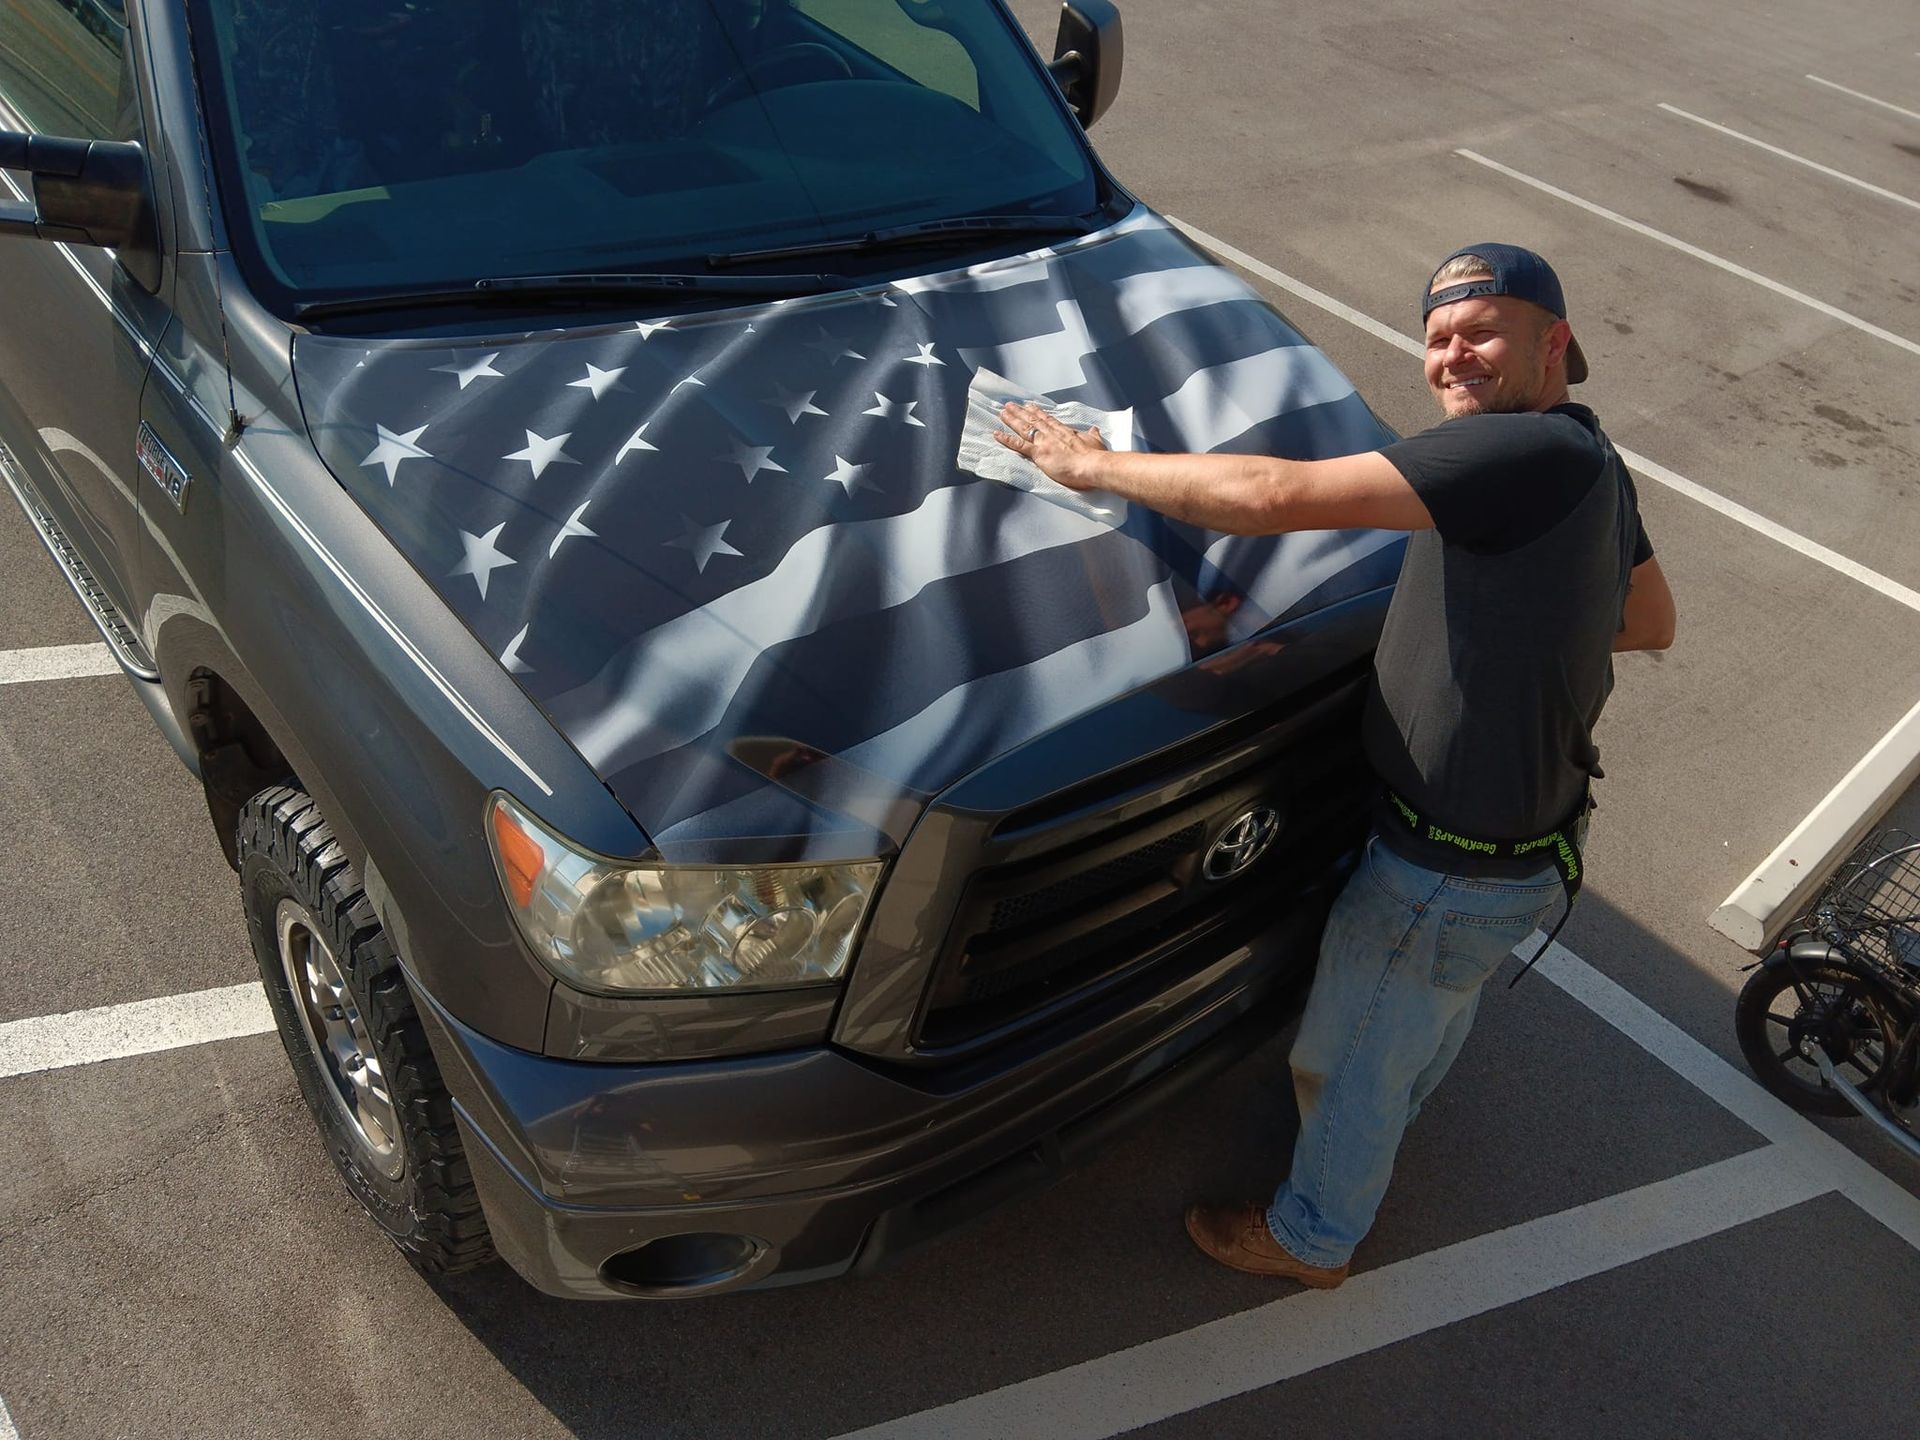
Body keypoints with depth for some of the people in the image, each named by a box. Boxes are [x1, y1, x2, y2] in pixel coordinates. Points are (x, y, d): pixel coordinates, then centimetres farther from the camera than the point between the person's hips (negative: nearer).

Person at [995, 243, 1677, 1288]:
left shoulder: (1521, 450, -31)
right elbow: (1651, 623, 15)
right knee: (1440, 1000, 37)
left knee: (1348, 1059, 16)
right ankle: (1408, 1097, 68)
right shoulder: (1588, 464, 0)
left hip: (1449, 873, -9)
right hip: (1531, 838, 9)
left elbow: (1280, 497, -37)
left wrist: (1092, 463, -27)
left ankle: (1311, 1238, 42)